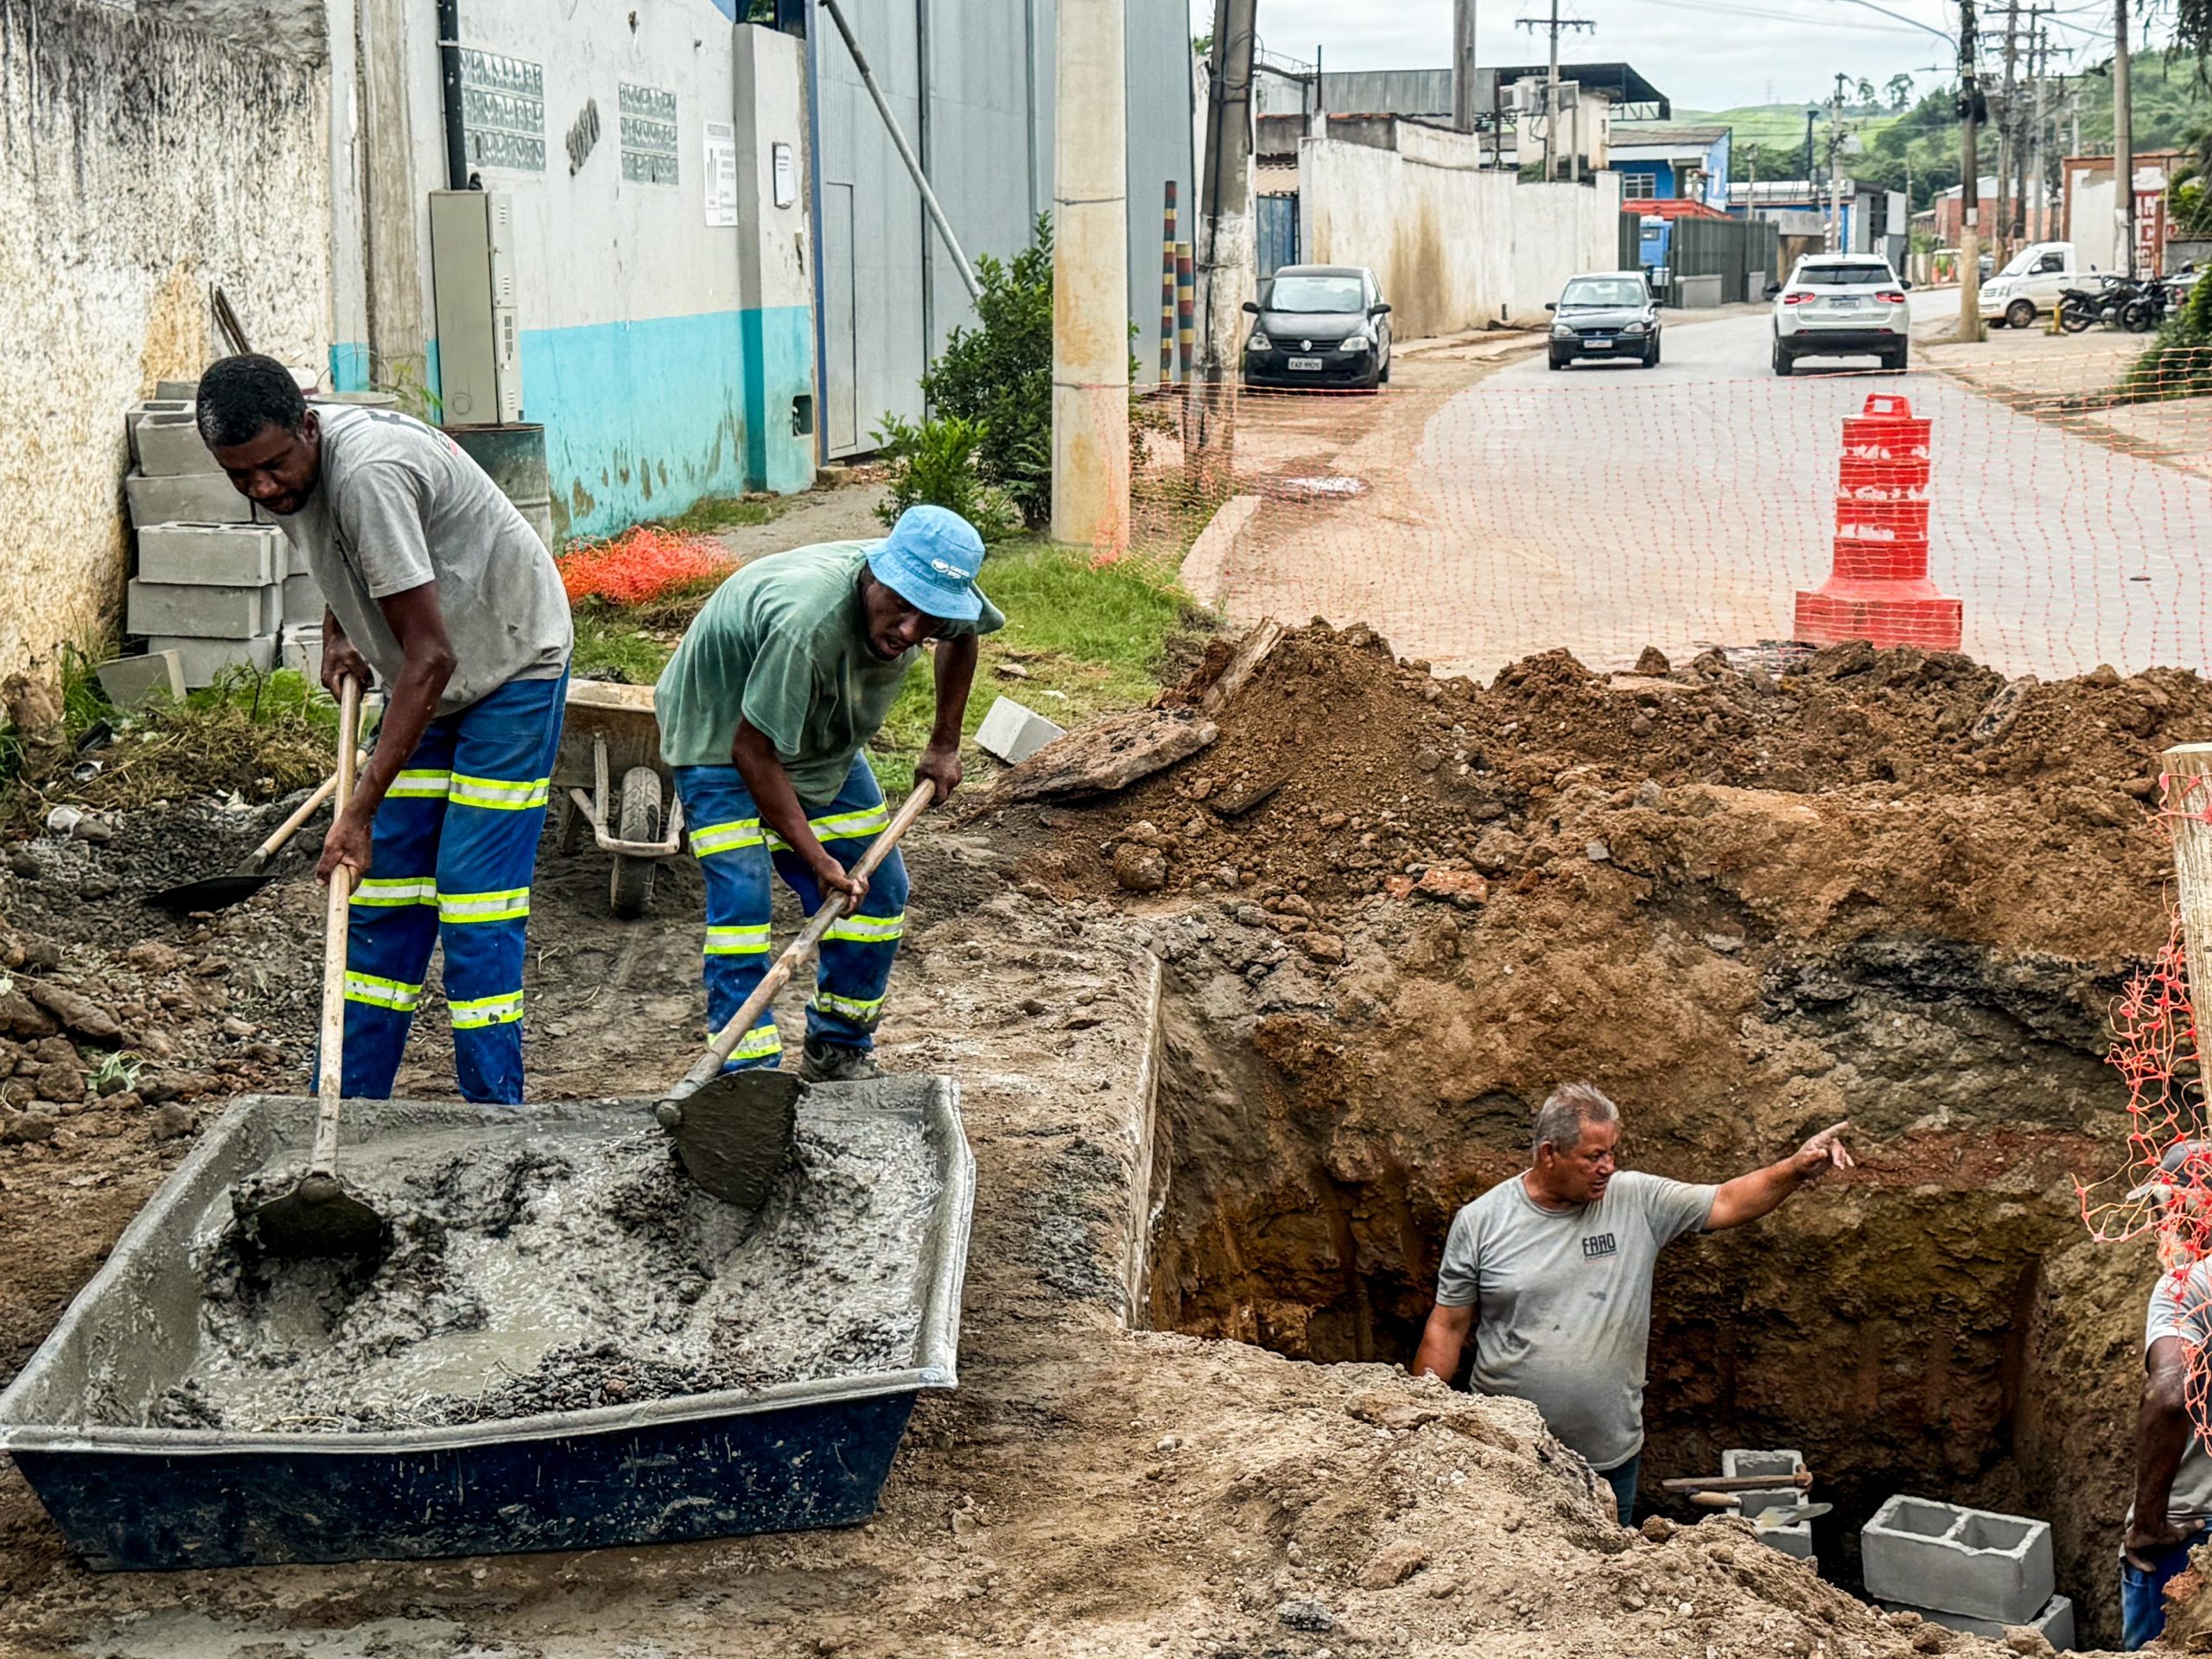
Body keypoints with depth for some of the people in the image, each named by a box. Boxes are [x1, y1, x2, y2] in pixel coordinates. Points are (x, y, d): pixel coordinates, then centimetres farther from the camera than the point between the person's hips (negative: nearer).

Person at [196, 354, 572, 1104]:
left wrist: (360, 811, -35)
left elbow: (431, 656, -35)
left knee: (475, 892, -11)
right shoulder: (292, 470, -6)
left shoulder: (368, 473, -33)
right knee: (383, 883, 6)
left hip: (512, 664, -8)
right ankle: (350, 1106, 12)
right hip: (425, 677, 8)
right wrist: (338, 633, 3)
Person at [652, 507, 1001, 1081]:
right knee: (740, 900, -20)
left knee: (879, 889, 4)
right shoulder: (808, 622, -43)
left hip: (821, 735, 7)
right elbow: (753, 749, -34)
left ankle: (838, 1053, 16)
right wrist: (818, 860, -32)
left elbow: (962, 635, 7)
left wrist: (944, 744, 5)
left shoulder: (939, 589, -21)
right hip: (720, 733, -7)